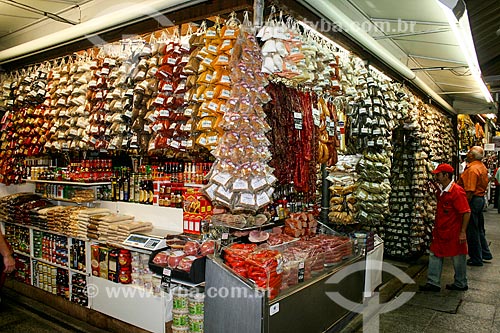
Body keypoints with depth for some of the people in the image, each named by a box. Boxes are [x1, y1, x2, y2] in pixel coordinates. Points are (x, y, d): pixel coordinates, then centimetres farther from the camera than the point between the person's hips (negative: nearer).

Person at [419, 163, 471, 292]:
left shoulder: (457, 191, -19)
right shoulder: (441, 191, 7)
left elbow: (466, 212, -19)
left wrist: (463, 232, -20)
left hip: (454, 233, -8)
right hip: (440, 232, 8)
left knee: (458, 259, 9)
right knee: (435, 255, 9)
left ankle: (460, 284, 26)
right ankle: (433, 283, 16)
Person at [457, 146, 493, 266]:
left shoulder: (472, 169, -22)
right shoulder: (482, 167, 9)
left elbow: (470, 191, -25)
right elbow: (485, 184, 17)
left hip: (473, 200, -10)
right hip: (481, 199, 10)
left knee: (472, 231, 2)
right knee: (479, 229, 21)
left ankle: (476, 259, 11)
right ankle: (485, 253, 31)